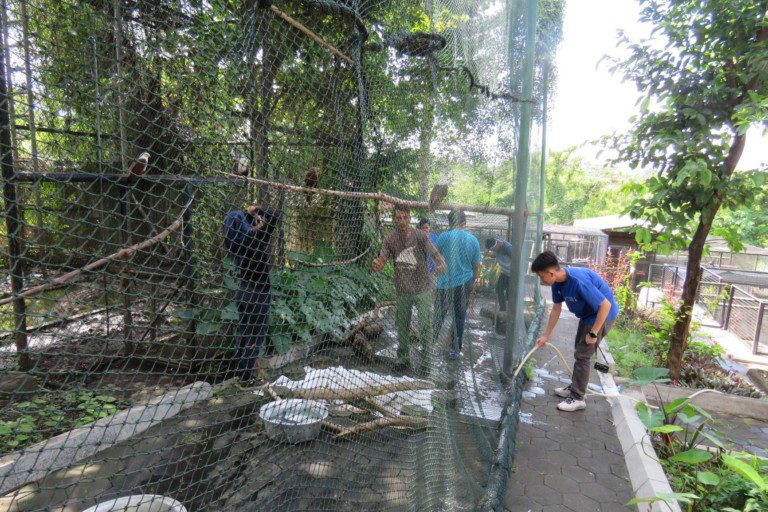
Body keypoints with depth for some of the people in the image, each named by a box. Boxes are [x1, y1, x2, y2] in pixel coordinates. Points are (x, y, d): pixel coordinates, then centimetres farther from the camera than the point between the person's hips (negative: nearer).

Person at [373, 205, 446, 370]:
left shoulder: (420, 235, -13)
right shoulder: (389, 239, -7)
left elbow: (435, 254, -18)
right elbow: (381, 261, -10)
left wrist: (441, 263, -41)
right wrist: (376, 265, -35)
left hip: (422, 288, -3)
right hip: (402, 290, 3)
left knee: (424, 325, -3)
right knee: (402, 326, 14)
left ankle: (427, 355, 20)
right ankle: (402, 357, 32)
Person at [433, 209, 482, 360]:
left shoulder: (444, 236, -11)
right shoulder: (473, 239, -2)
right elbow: (477, 266, 3)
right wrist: (472, 282, 16)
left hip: (445, 283, -2)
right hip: (465, 283, 2)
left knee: (439, 314, 14)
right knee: (460, 316, 13)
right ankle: (455, 349, 21)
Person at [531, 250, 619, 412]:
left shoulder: (579, 282, -37)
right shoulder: (558, 282, -9)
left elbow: (605, 305, -31)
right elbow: (556, 308, 3)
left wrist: (593, 333, -24)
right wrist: (546, 336, 6)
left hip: (603, 315, -9)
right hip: (588, 314, 9)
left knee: (582, 355, -5)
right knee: (579, 349, 19)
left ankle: (578, 399, 8)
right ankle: (574, 387, 35)